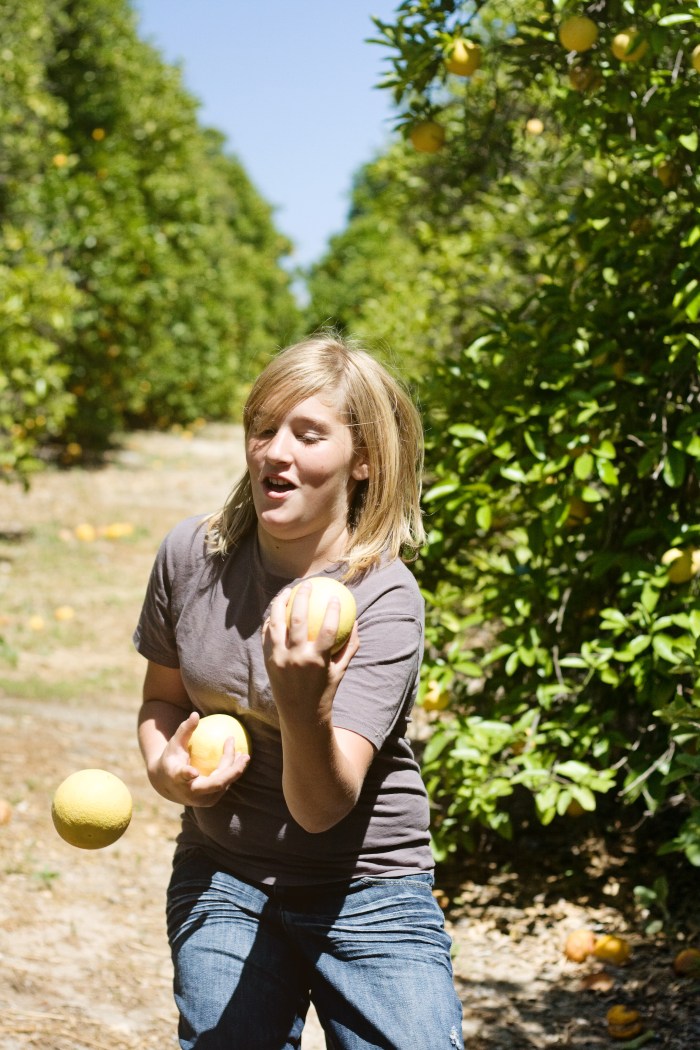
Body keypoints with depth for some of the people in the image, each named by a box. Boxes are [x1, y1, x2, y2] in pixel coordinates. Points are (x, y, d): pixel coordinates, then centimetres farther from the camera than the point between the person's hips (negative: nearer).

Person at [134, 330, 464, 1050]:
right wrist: (166, 769, -11)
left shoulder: (384, 600, -19)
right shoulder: (191, 554, -8)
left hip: (367, 891, -2)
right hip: (222, 879, 3)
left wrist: (305, 708, -46)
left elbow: (322, 808, -26)